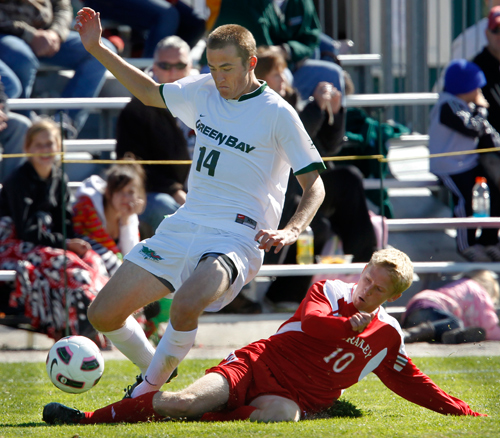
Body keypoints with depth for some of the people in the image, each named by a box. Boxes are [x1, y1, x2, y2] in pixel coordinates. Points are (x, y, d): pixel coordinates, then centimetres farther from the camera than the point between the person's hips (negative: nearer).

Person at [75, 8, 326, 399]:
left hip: (235, 237, -7)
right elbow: (150, 93, 30)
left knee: (185, 305, -36)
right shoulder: (202, 91, 11)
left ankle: (150, 389, -11)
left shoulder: (277, 114, -7)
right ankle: (152, 369, 27)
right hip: (182, 229, 7)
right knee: (103, 314, 0)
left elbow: (315, 185, -6)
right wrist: (97, 50, 23)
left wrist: (291, 231, -23)